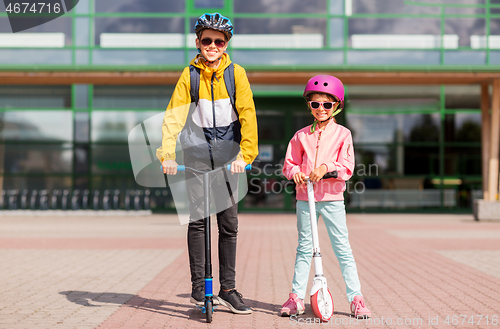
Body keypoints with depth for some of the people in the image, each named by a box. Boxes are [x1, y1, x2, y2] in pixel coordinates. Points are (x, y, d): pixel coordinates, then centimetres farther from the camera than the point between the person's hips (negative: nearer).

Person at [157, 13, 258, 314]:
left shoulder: (237, 73, -1)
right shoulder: (189, 75, 0)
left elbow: (248, 115, -8)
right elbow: (173, 115, -7)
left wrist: (245, 154, -19)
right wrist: (167, 154, -20)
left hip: (227, 151, 0)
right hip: (197, 150, 0)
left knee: (229, 222, 2)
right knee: (197, 218, -6)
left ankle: (228, 289, 10)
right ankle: (198, 287, 2)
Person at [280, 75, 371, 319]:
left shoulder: (342, 134, 1)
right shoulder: (301, 136, 7)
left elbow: (347, 167, -6)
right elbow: (289, 162, 11)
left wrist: (326, 167, -23)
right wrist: (295, 172, -11)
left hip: (332, 198, -2)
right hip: (305, 197, 2)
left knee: (342, 248, -2)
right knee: (304, 248, 7)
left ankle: (356, 298, 3)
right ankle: (296, 298, 13)